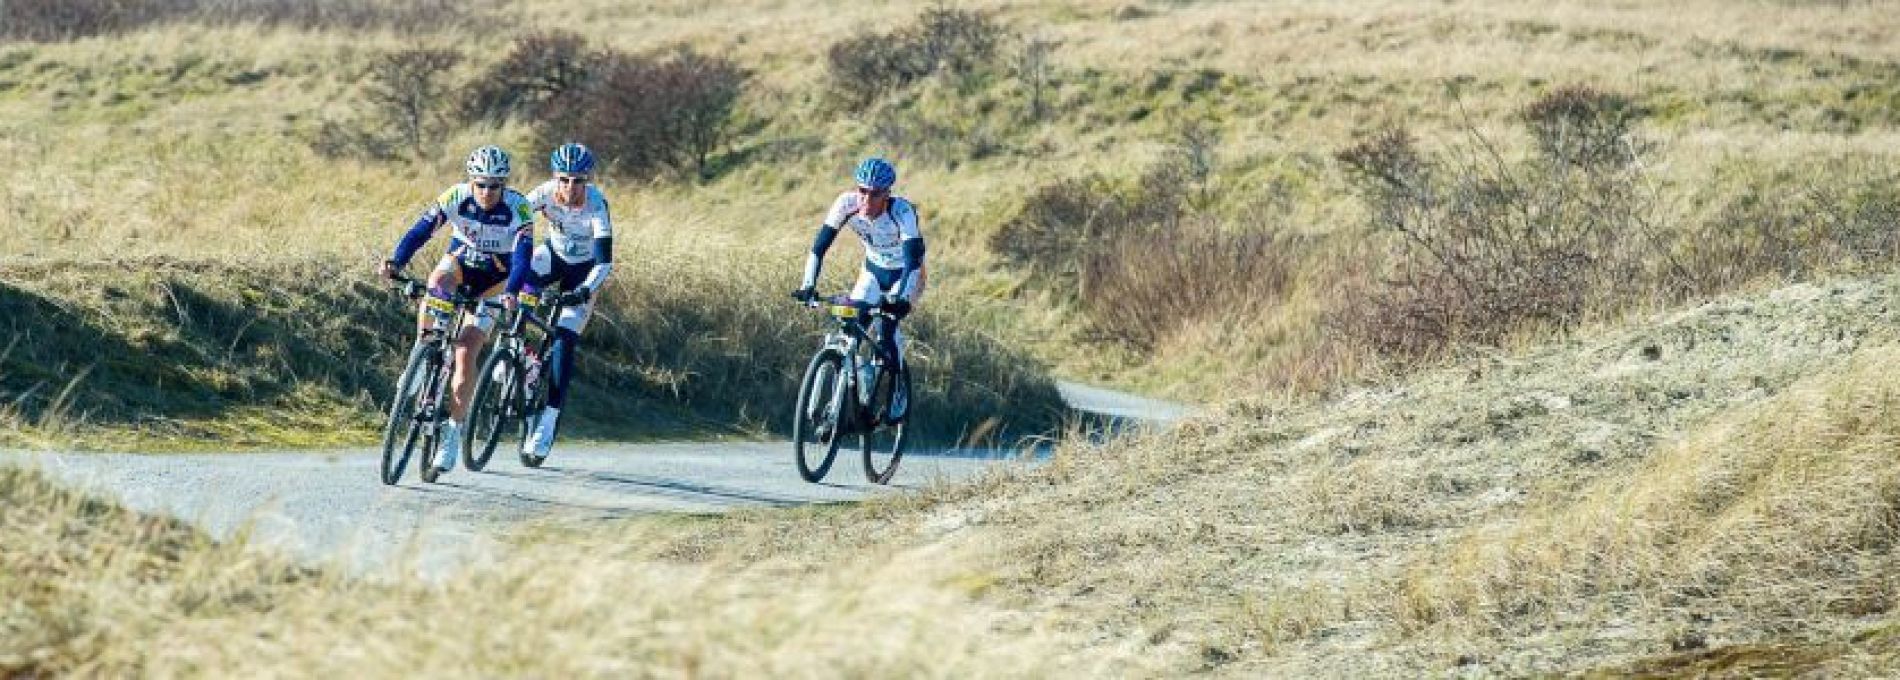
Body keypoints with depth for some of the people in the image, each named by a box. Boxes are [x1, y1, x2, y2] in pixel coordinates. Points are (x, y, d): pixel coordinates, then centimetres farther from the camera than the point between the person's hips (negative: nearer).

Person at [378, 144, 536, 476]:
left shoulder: (518, 207, -26)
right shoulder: (457, 196, -20)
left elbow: (523, 254, -36)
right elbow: (421, 229, -27)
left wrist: (511, 293, -53)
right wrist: (396, 261, -45)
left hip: (494, 280, -2)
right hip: (460, 264, 2)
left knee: (465, 352, -16)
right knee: (436, 282, -36)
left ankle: (453, 432, -5)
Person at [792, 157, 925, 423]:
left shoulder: (902, 211, -33)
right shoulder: (847, 204, -23)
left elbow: (914, 258, -40)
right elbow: (820, 244, -22)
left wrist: (900, 297, -54)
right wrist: (808, 285, -35)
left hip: (904, 275, -4)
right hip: (873, 271, 4)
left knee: (887, 327, -26)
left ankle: (898, 395, -7)